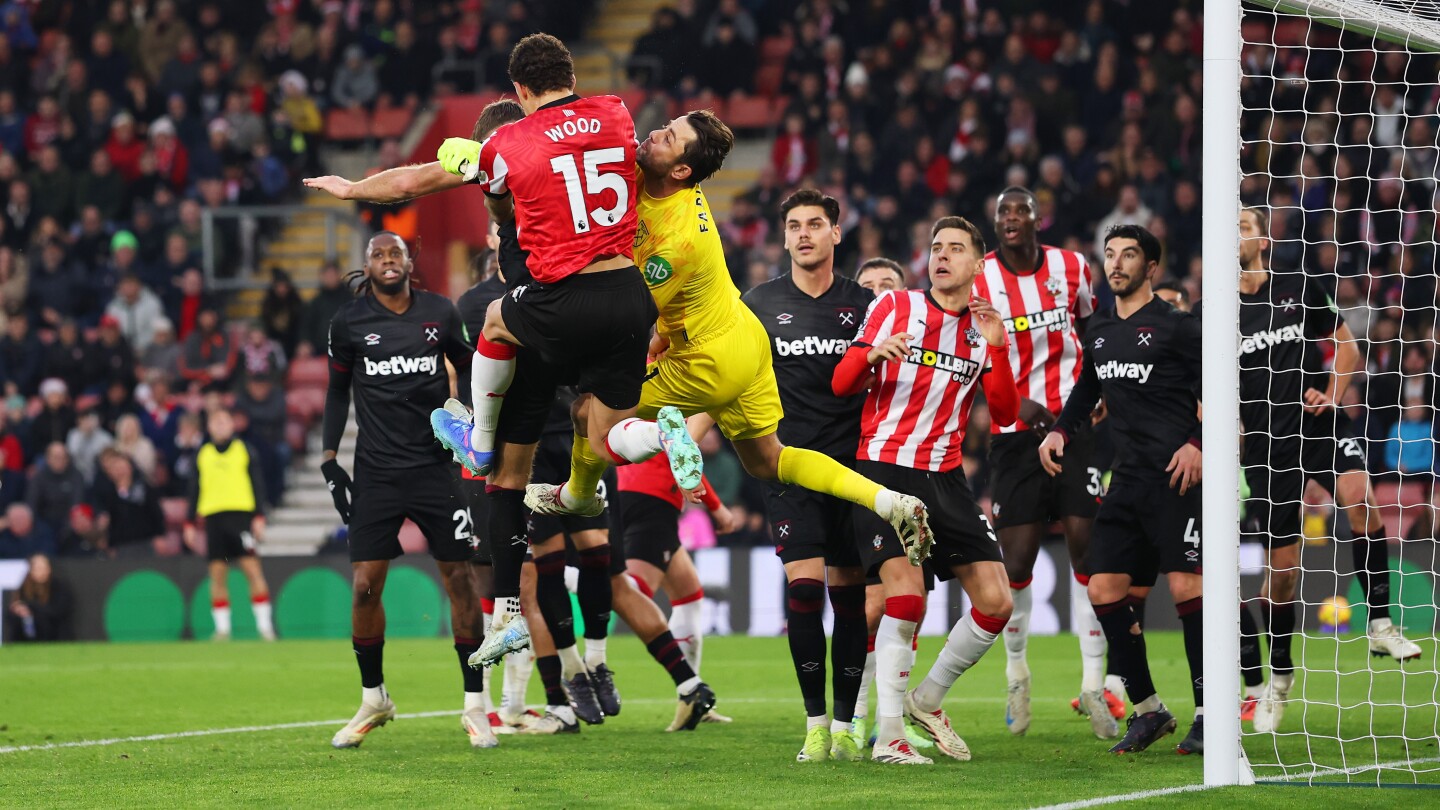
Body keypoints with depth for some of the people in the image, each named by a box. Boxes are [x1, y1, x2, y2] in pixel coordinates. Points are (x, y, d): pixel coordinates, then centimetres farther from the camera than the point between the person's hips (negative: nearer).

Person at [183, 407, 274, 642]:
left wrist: (259, 517, -4)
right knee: (217, 574, 0)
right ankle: (222, 628, 3)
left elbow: (257, 485, 5)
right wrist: (190, 523, 13)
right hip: (212, 517, 3)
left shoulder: (245, 450, 7)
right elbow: (195, 490, 17)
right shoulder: (203, 454, 14)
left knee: (252, 568, -10)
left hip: (241, 514, -3)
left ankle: (265, 625, -8)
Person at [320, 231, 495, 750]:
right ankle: (373, 701, 14)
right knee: (365, 585, -5)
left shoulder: (439, 314, 1)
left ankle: (475, 704, 7)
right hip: (376, 473, 0)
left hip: (435, 467, 0)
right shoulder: (349, 323, 0)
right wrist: (330, 460, 6)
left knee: (459, 579, -3)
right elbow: (338, 391, 11)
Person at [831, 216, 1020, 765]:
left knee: (996, 602, -3)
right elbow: (841, 385, 3)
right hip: (884, 467, -4)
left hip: (945, 477, 4)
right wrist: (872, 353, -18)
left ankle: (927, 701, 19)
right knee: (906, 593, -22)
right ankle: (887, 735, -15)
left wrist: (996, 349, -10)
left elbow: (1005, 415, 3)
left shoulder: (985, 328, 10)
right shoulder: (894, 307, 3)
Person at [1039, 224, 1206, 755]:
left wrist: (1198, 443, -18)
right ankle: (1148, 710, 13)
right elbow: (1087, 388, 30)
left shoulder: (1177, 326, -4)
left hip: (1174, 477, -7)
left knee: (1185, 587, -12)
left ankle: (1209, 715, -7)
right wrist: (1060, 431, 15)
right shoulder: (1099, 331, 16)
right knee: (1105, 591, 2)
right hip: (1126, 479, 7)